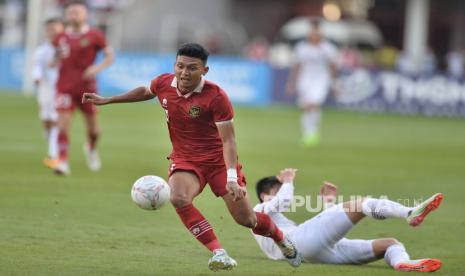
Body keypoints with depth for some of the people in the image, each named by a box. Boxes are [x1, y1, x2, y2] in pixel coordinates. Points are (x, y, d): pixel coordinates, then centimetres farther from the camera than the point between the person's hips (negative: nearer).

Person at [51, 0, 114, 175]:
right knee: (63, 123, -14)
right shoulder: (61, 38, 6)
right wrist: (55, 61, -2)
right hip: (65, 88, 1)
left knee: (92, 126, 10)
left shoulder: (94, 36, -3)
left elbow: (109, 56, 0)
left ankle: (91, 150, 42)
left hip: (87, 87, -1)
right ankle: (63, 162, -16)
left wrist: (98, 68, -17)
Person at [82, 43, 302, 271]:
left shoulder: (216, 97, -21)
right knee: (178, 198, -31)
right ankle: (218, 253, -25)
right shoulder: (163, 84, -7)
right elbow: (145, 92, 19)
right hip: (184, 159, 3)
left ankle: (281, 240, 31)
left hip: (218, 159, -3)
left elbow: (228, 140, -22)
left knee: (246, 219, -4)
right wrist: (106, 100, 22)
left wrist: (231, 178, -34)